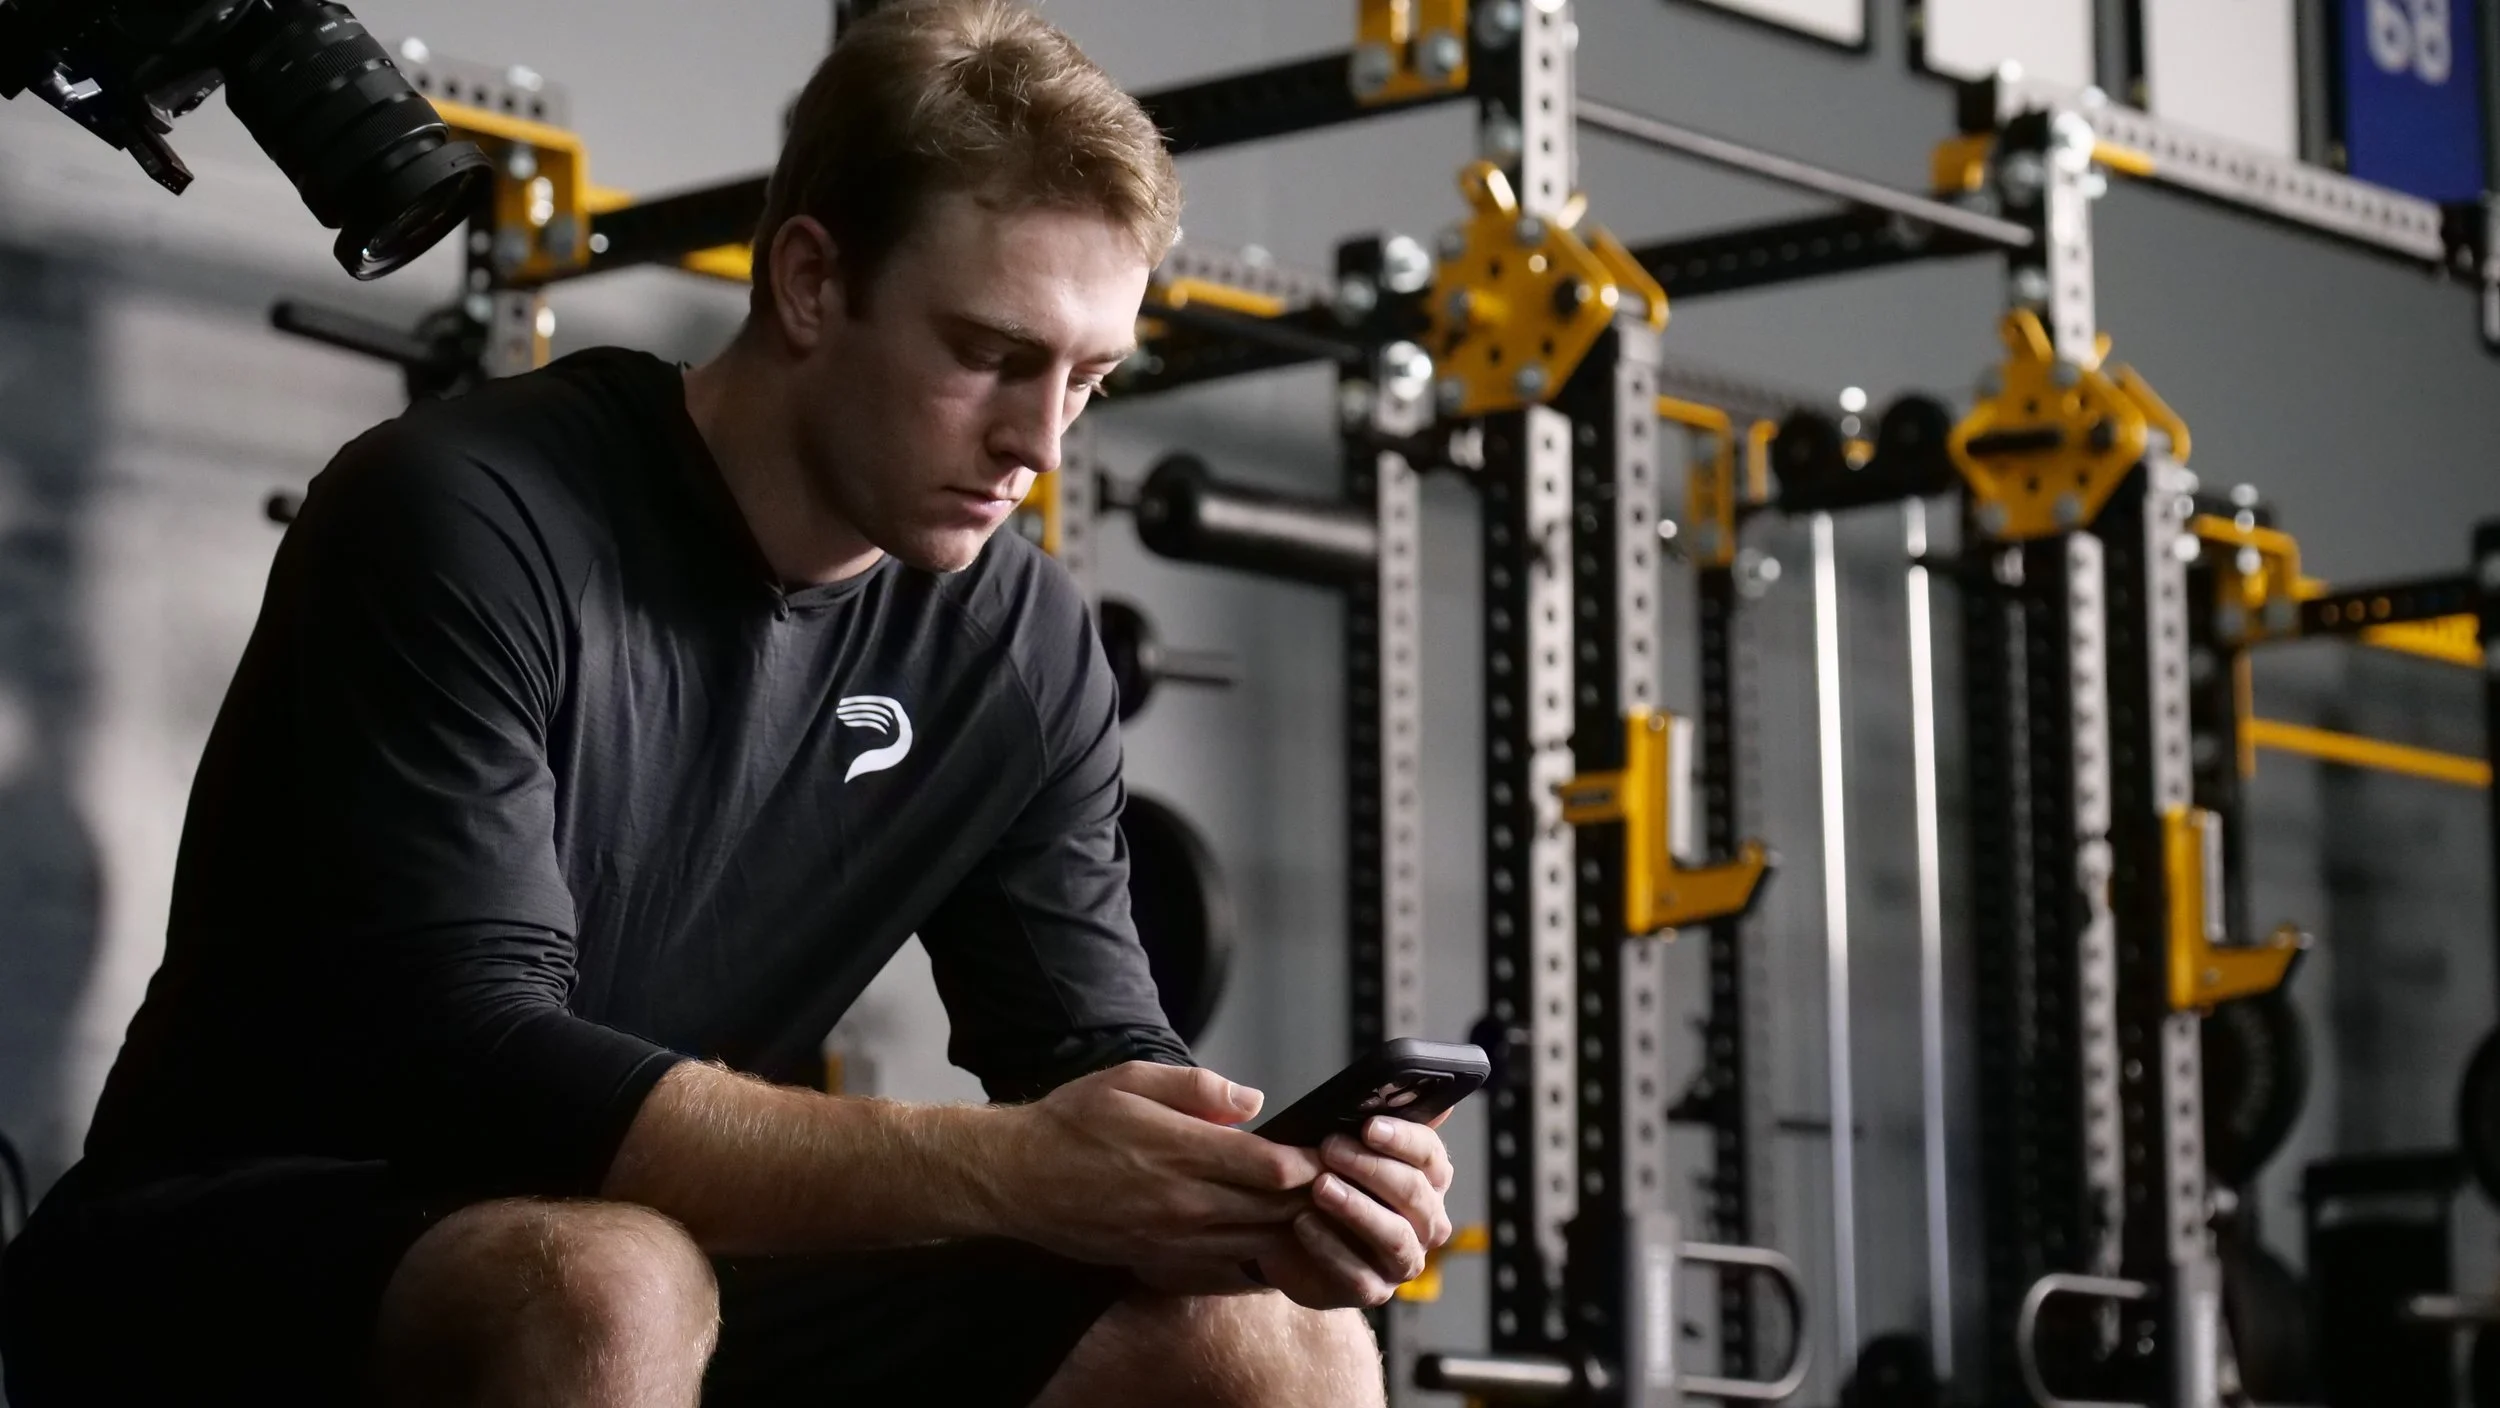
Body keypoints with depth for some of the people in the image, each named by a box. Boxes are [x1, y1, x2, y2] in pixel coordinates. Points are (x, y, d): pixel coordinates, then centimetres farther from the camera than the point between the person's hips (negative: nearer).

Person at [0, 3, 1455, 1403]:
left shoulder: (1019, 647, 0)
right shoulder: (465, 522, -19)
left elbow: (1092, 1053, 2)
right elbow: (466, 1067, -28)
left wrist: (1256, 1188, -23)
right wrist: (1004, 1172, -37)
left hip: (688, 1272, 6)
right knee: (604, 1288, -39)